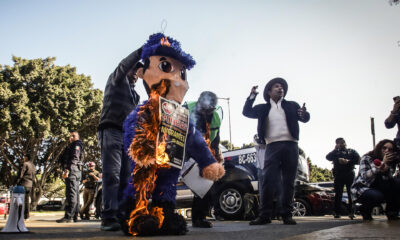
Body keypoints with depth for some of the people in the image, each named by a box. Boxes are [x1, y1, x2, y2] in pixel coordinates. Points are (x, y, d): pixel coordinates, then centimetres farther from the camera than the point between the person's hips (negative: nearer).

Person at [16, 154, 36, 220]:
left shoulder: (25, 164, -9)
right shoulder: (34, 166, 15)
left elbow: (20, 174, -11)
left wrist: (17, 182, -4)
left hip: (23, 184, -7)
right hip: (30, 185, 7)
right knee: (27, 200, 10)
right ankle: (27, 216, 9)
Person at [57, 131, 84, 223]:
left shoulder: (76, 145, -1)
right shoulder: (71, 146, 30)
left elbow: (74, 158, -15)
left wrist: (67, 170, -24)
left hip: (72, 170, -10)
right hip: (77, 171, 10)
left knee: (71, 193, -16)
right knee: (75, 194, 8)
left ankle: (68, 216, -22)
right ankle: (74, 216, 10)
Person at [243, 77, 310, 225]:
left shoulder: (292, 105, 16)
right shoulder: (263, 108, 16)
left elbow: (305, 119, 7)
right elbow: (247, 112, 8)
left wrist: (304, 114, -17)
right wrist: (252, 96, -2)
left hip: (291, 146, 1)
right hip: (273, 147, -1)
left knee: (288, 182, 2)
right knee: (269, 180, -8)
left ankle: (286, 214, 7)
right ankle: (265, 215, -6)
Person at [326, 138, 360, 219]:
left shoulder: (351, 151, 17)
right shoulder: (335, 152, 18)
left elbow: (358, 159, 1)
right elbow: (328, 157, 0)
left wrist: (348, 161, -12)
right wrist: (335, 149, 0)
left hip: (349, 174, 0)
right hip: (338, 175, 0)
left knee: (351, 193, -7)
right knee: (338, 194, -2)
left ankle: (351, 212, -7)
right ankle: (337, 213, -2)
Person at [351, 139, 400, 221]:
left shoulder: (391, 163, 4)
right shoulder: (367, 158, -10)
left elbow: (387, 180, -13)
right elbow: (365, 176, -28)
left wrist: (386, 168, -35)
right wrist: (382, 163, -32)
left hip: (378, 190, 5)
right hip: (362, 189, -5)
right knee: (377, 196, -35)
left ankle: (392, 212, -2)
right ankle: (365, 209, -2)